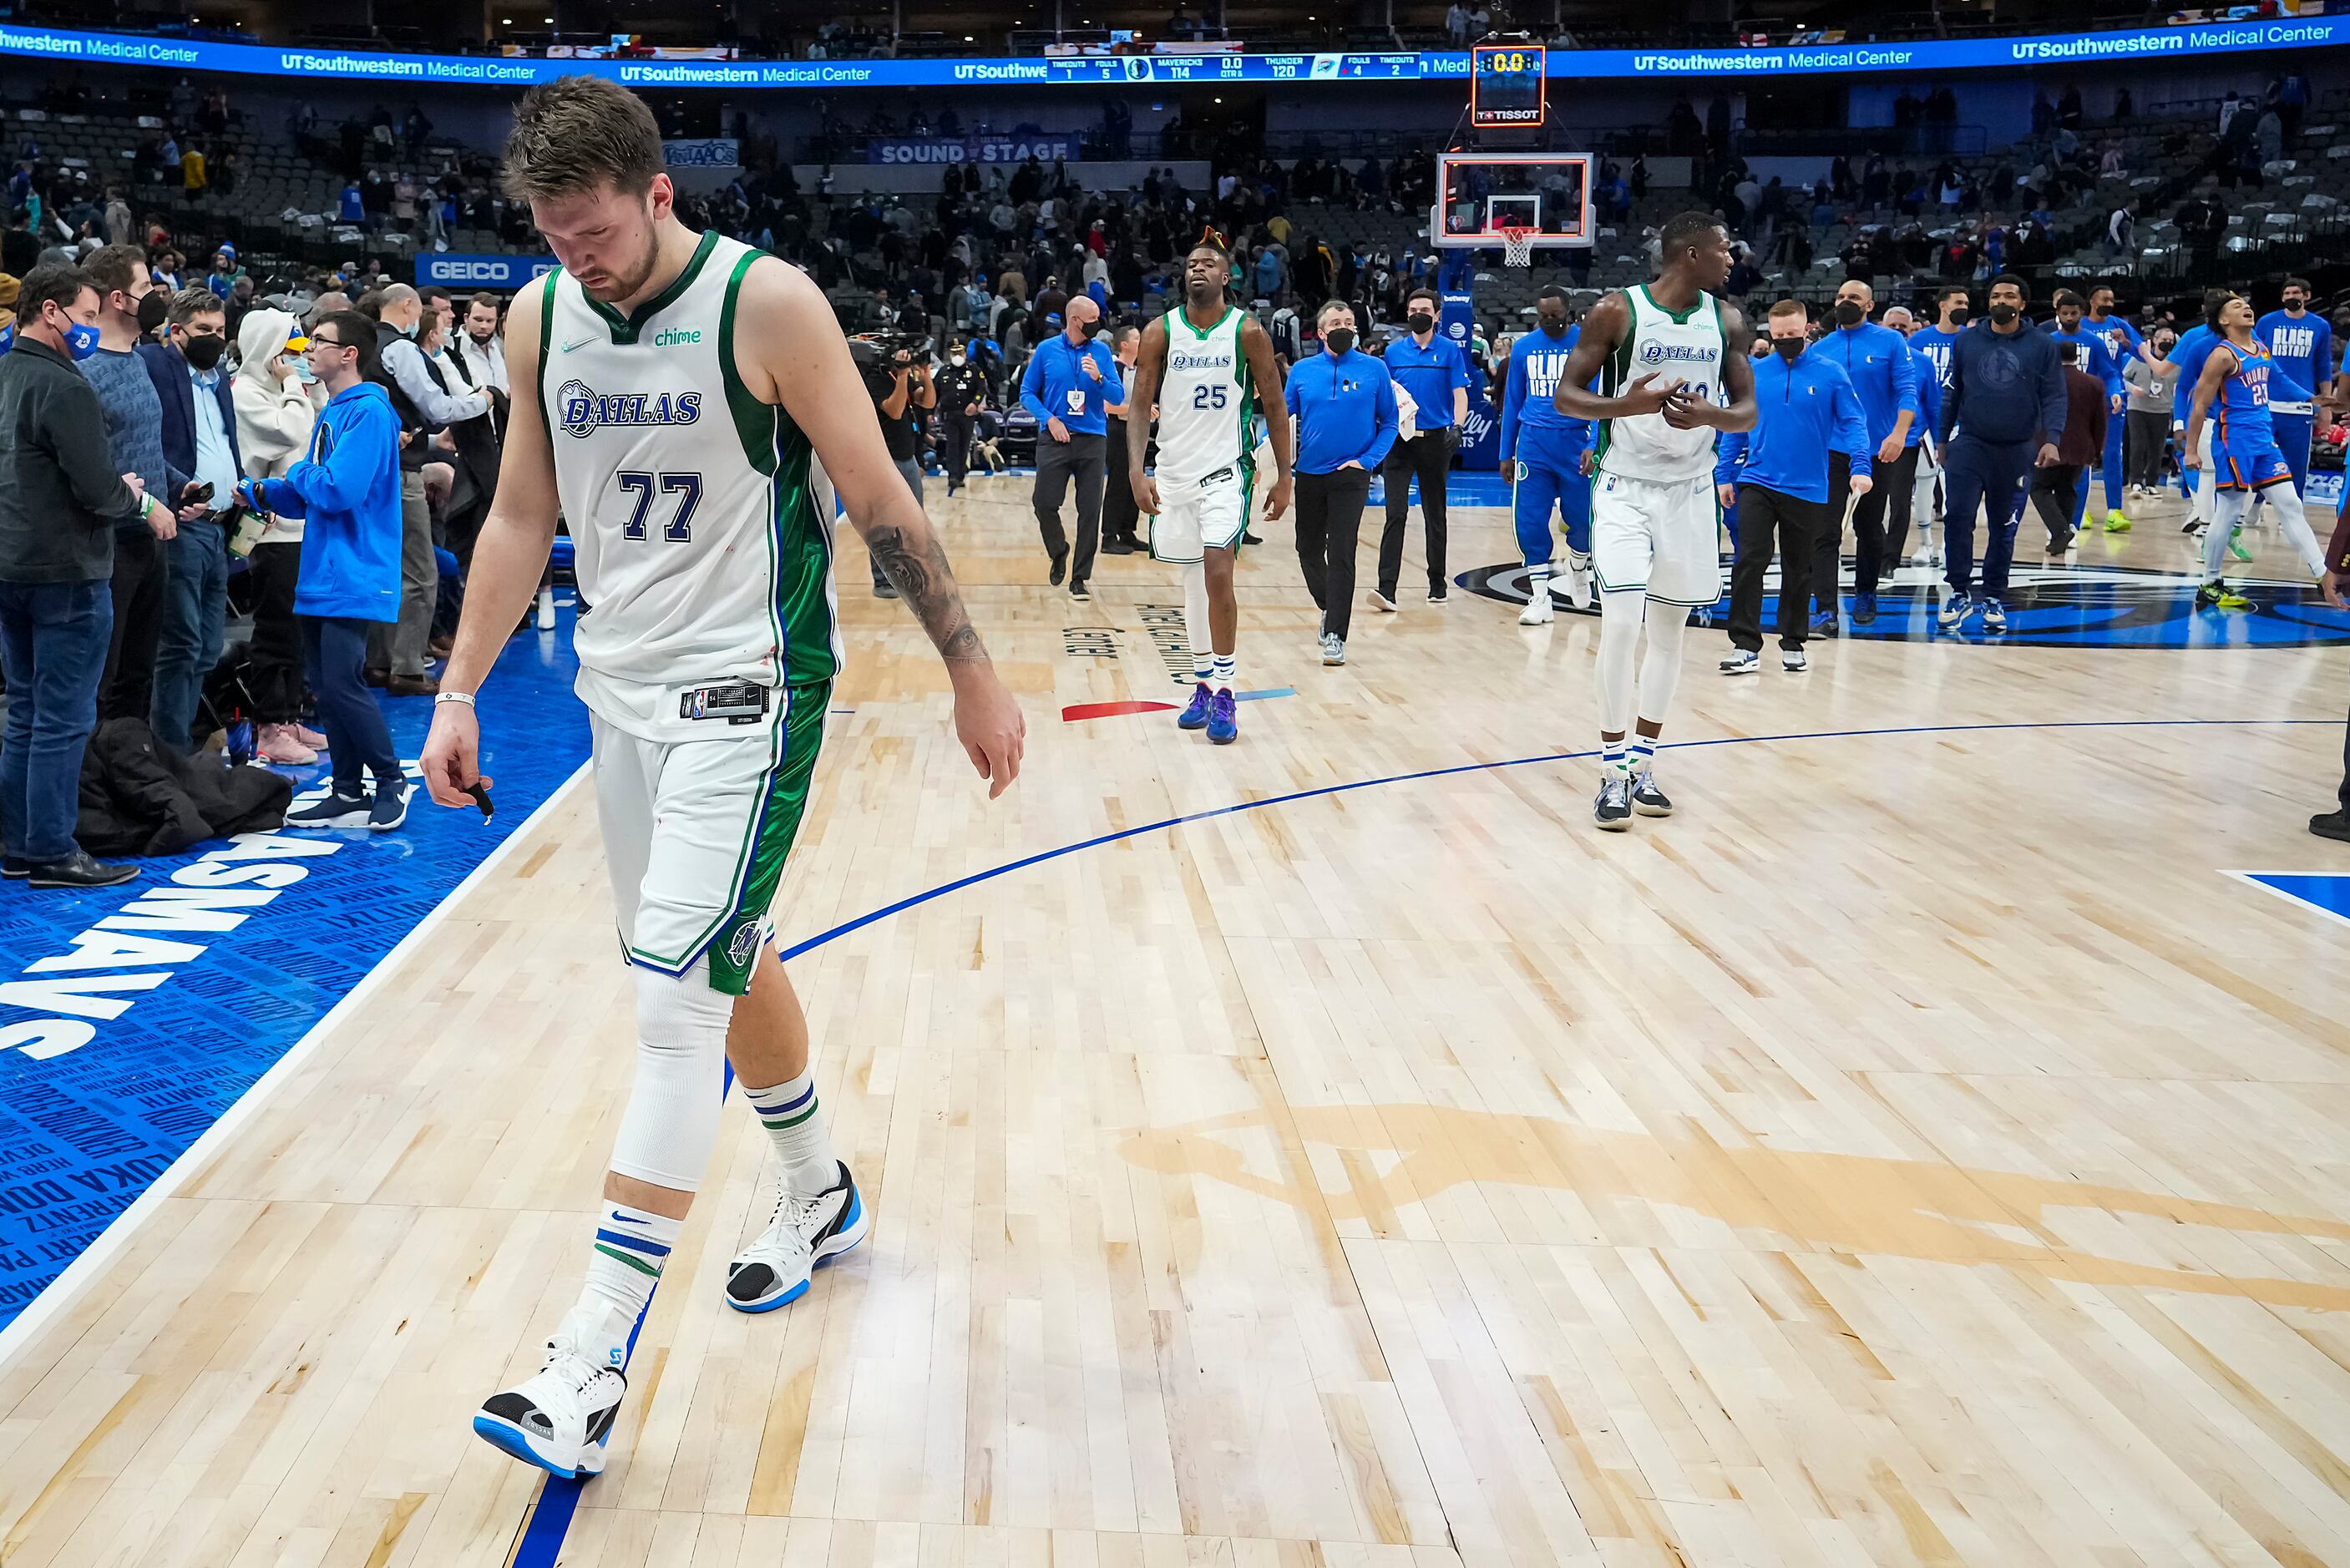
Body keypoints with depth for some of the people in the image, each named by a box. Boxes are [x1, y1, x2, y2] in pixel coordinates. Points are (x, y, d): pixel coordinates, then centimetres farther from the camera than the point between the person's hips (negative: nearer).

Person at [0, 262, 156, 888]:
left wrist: (118, 488, 12)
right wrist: (133, 494, 0)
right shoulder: (63, 388, -17)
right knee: (64, 718, -3)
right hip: (65, 572, -9)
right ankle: (52, 852, 2)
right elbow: (97, 491, -21)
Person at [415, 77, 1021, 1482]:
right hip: (624, 684, 7)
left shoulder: (766, 303, -15)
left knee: (677, 995, -11)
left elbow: (881, 500, -10)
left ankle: (594, 1357, -8)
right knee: (728, 955, 18)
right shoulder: (539, 318, 2)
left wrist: (974, 674, -8)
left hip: (747, 689, -6)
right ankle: (821, 1196, 40)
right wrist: (461, 692, 8)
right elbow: (522, 517, 11)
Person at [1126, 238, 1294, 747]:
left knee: (1217, 573, -17)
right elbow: (1140, 406, -1)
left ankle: (1224, 694, -10)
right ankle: (1204, 685, 22)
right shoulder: (1160, 332, 0)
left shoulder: (1247, 332, -5)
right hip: (1174, 471, 3)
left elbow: (1276, 405, 2)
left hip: (1226, 470, -3)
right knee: (1192, 580, 10)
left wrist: (1284, 477, 0)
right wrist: (1137, 471, -14)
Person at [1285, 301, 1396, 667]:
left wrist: (1368, 460, -9)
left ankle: (1335, 636, -6)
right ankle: (1329, 608, 39)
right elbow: (1284, 418, 9)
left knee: (1341, 555, -9)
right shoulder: (1302, 371, 4)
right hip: (1309, 473, 3)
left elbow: (1389, 422, 2)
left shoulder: (1374, 370, -2)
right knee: (1309, 550, 13)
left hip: (1351, 474, -3)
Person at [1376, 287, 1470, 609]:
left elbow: (1460, 393, -1)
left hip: (1435, 439, -1)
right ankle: (1387, 589, -17)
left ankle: (1437, 584, 20)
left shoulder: (1450, 350, 3)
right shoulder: (1394, 351, 8)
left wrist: (1457, 426, -16)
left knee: (1435, 515, 9)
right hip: (1400, 440, 1)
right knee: (1396, 513, -10)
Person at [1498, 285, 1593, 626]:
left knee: (1582, 518, 4)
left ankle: (1578, 568, 36)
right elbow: (1512, 402, 12)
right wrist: (1506, 454, 11)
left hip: (1574, 441, -2)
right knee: (1530, 520, -4)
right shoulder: (1523, 347, 6)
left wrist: (1594, 445, -17)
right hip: (1533, 441, 2)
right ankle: (1539, 597, 3)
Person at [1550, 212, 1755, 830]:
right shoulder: (1617, 310, -9)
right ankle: (1614, 773, -3)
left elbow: (1748, 409, 5)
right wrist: (1623, 405, -27)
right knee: (1620, 623, -14)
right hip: (1626, 485, -5)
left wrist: (1708, 415, -18)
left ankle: (1643, 765, 20)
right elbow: (1565, 394, -7)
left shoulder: (1727, 320, 3)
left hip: (1690, 490, 5)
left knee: (1670, 627, 8)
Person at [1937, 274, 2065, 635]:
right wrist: (1943, 439, 11)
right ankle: (1960, 592, -2)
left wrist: (2052, 439, -15)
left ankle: (1994, 599, 19)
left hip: (2016, 451, 0)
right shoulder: (1967, 340, 5)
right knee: (1958, 515, -13)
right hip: (1970, 443, 0)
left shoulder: (2041, 346, 1)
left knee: (2004, 526, 8)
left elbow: (2054, 397, -2)